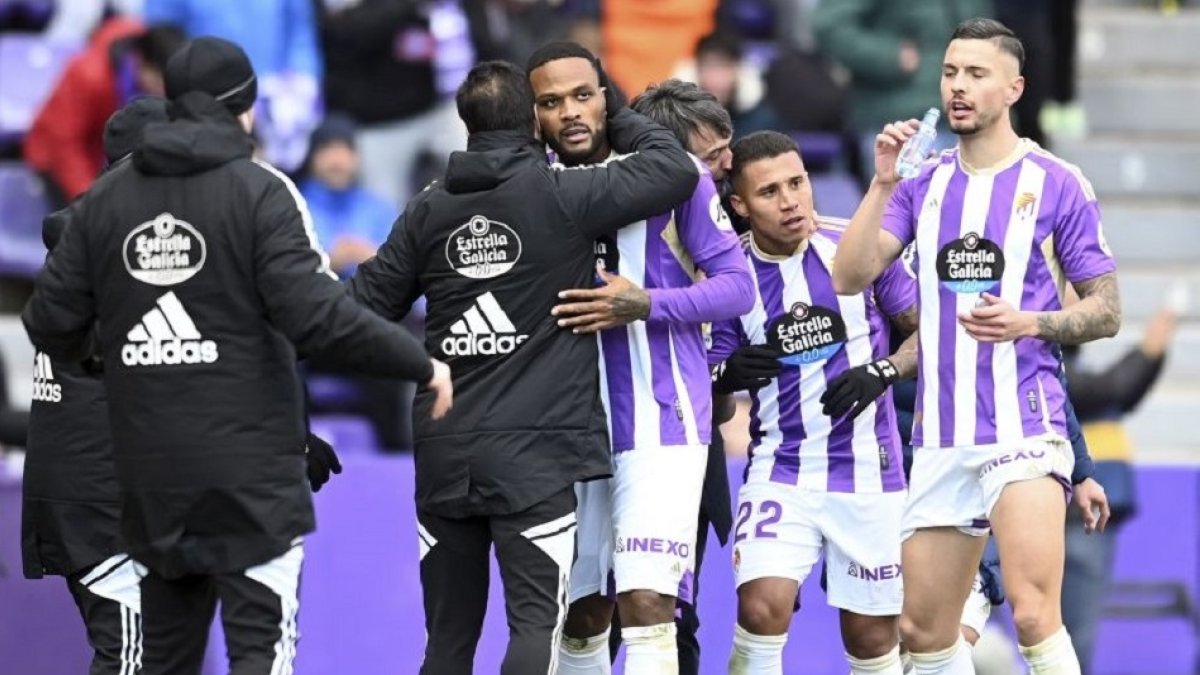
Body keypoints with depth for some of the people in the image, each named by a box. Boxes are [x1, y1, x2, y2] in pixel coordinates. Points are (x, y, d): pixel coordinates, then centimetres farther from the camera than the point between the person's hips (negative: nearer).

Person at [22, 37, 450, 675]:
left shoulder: (105, 199, 5)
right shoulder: (260, 191, -9)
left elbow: (50, 324, 5)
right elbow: (313, 311, -18)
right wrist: (421, 363, -8)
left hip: (151, 472, 5)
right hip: (251, 469, -5)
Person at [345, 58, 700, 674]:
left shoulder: (429, 209, 7)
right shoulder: (561, 196, -6)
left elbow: (367, 308, 8)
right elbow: (675, 170, -4)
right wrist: (618, 115, 13)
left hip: (444, 455, 4)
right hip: (535, 453, -4)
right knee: (536, 624, -6)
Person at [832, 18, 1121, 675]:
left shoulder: (1056, 183, -1)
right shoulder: (923, 182, 10)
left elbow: (1106, 310, 2)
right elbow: (849, 278, 0)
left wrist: (1029, 324, -15)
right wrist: (882, 182, -11)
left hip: (1023, 428, -5)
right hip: (939, 438, 5)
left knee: (1034, 617, -20)